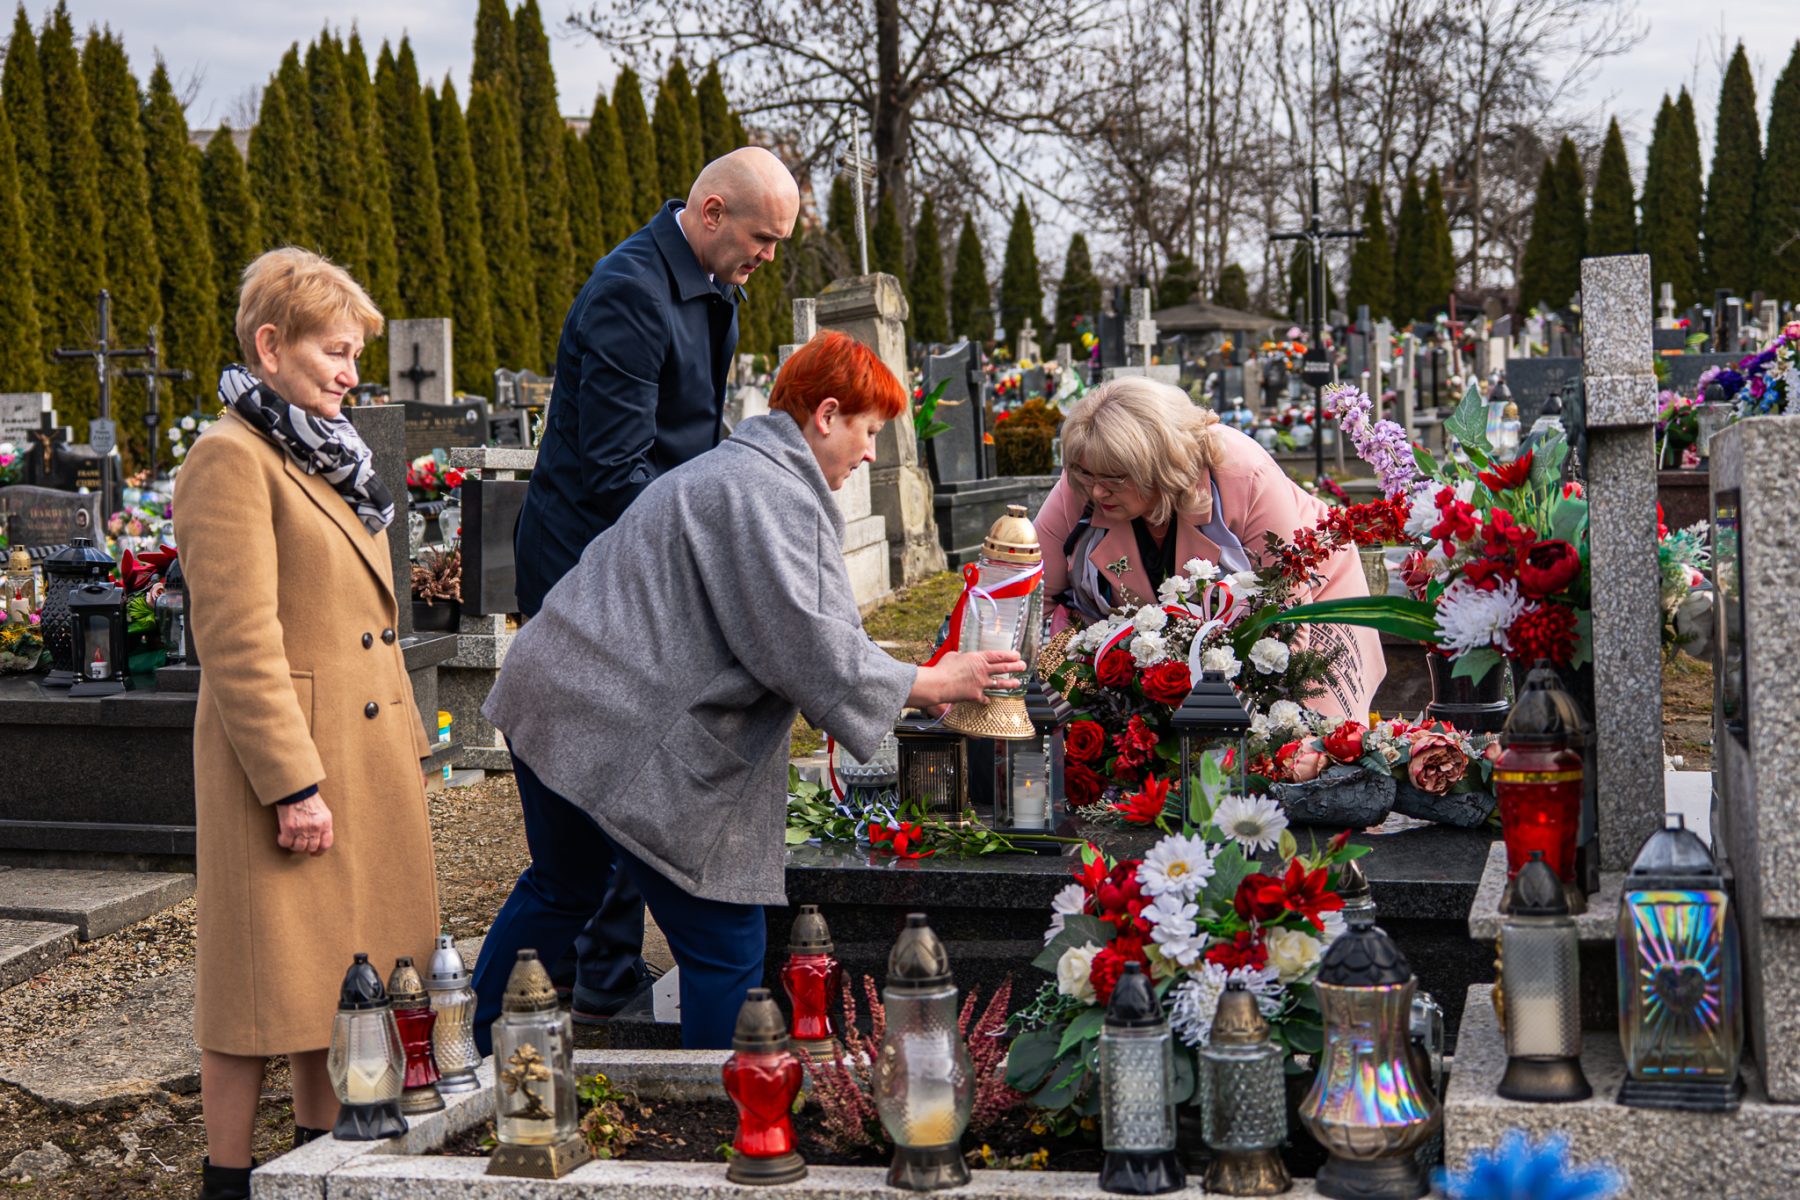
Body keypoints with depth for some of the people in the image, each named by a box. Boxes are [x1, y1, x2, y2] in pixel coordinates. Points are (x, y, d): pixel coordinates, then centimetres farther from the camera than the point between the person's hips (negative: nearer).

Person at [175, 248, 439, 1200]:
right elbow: (238, 641, -19)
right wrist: (292, 783, -21)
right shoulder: (231, 457, -13)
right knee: (268, 975, 0)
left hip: (367, 755, 9)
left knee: (346, 965, 16)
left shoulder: (327, 456, 17)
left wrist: (407, 744, 19)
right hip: (288, 755, -9)